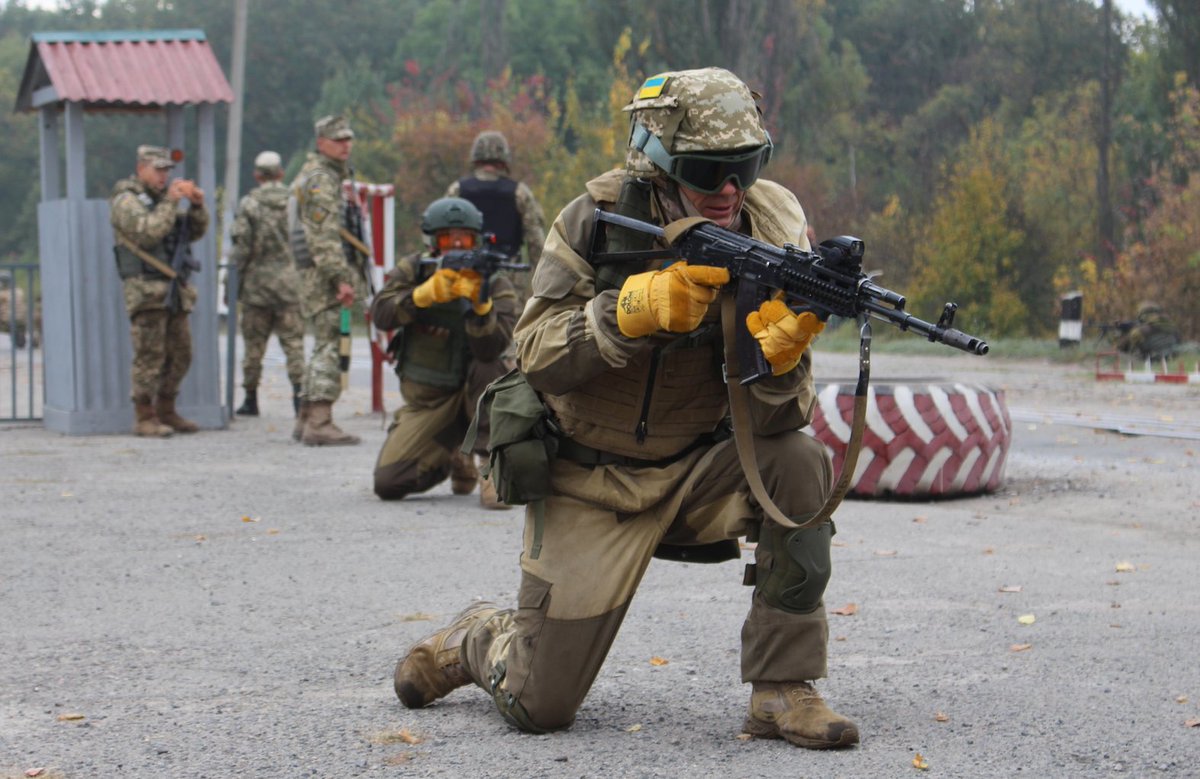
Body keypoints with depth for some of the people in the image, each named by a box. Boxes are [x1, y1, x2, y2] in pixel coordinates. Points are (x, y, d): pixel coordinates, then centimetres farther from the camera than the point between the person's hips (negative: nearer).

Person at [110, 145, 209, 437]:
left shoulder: (164, 196, 18)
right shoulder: (126, 200, -5)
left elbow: (194, 233, 18)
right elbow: (148, 232, -20)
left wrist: (198, 207, 2)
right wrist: (171, 203, -17)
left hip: (174, 289, 8)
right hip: (145, 289, -8)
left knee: (180, 355, 8)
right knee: (150, 355, -9)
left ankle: (166, 412, 18)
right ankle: (144, 418, -5)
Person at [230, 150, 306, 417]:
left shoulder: (249, 204, -4)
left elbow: (241, 246, -6)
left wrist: (235, 283, 2)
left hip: (257, 283, -1)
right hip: (290, 283, 1)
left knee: (254, 343, 8)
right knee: (293, 341, 1)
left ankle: (251, 398, 13)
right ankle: (299, 393, -10)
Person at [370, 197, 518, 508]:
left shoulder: (496, 284, -12)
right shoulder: (413, 270, -4)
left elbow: (491, 348, -29)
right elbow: (381, 314, -21)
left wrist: (479, 304, -46)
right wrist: (425, 294, -36)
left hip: (474, 394, -2)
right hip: (425, 400, 3)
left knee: (488, 367, -36)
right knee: (387, 483, -10)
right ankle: (451, 460, 22)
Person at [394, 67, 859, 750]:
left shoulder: (771, 228, -11)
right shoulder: (599, 218, -15)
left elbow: (773, 421, -15)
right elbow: (536, 354, -20)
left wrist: (781, 353, -39)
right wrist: (640, 306, -34)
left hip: (699, 466, 2)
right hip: (592, 481, -2)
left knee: (799, 464, -29)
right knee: (540, 707, -3)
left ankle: (782, 692, -17)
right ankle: (477, 640, 35)